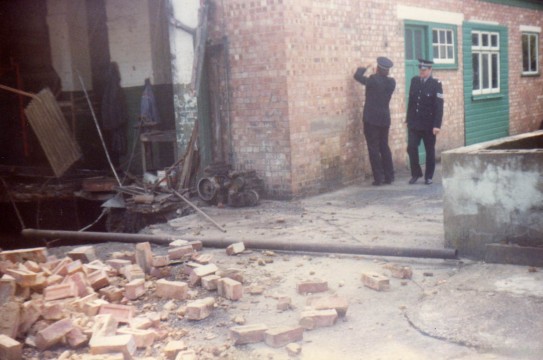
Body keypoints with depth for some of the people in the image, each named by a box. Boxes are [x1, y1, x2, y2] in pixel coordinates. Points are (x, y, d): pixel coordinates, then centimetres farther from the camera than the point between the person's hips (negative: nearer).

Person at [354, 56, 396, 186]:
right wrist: (377, 75, 23)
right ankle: (389, 176, 14)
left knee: (373, 148, -2)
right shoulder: (391, 82, 0)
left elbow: (357, 75, 0)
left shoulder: (373, 80, -14)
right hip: (385, 119, 5)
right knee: (384, 147, 13)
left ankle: (378, 178, -4)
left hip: (371, 119, -5)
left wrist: (365, 68, 16)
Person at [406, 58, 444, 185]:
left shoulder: (436, 84, -8)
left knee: (430, 151, 7)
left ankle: (429, 176, 18)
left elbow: (439, 106, -12)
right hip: (414, 123, 3)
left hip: (429, 124, -3)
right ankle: (416, 173, 12)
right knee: (411, 148, -5)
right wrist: (408, 119, 11)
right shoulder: (414, 81, 5)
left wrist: (437, 125, -17)